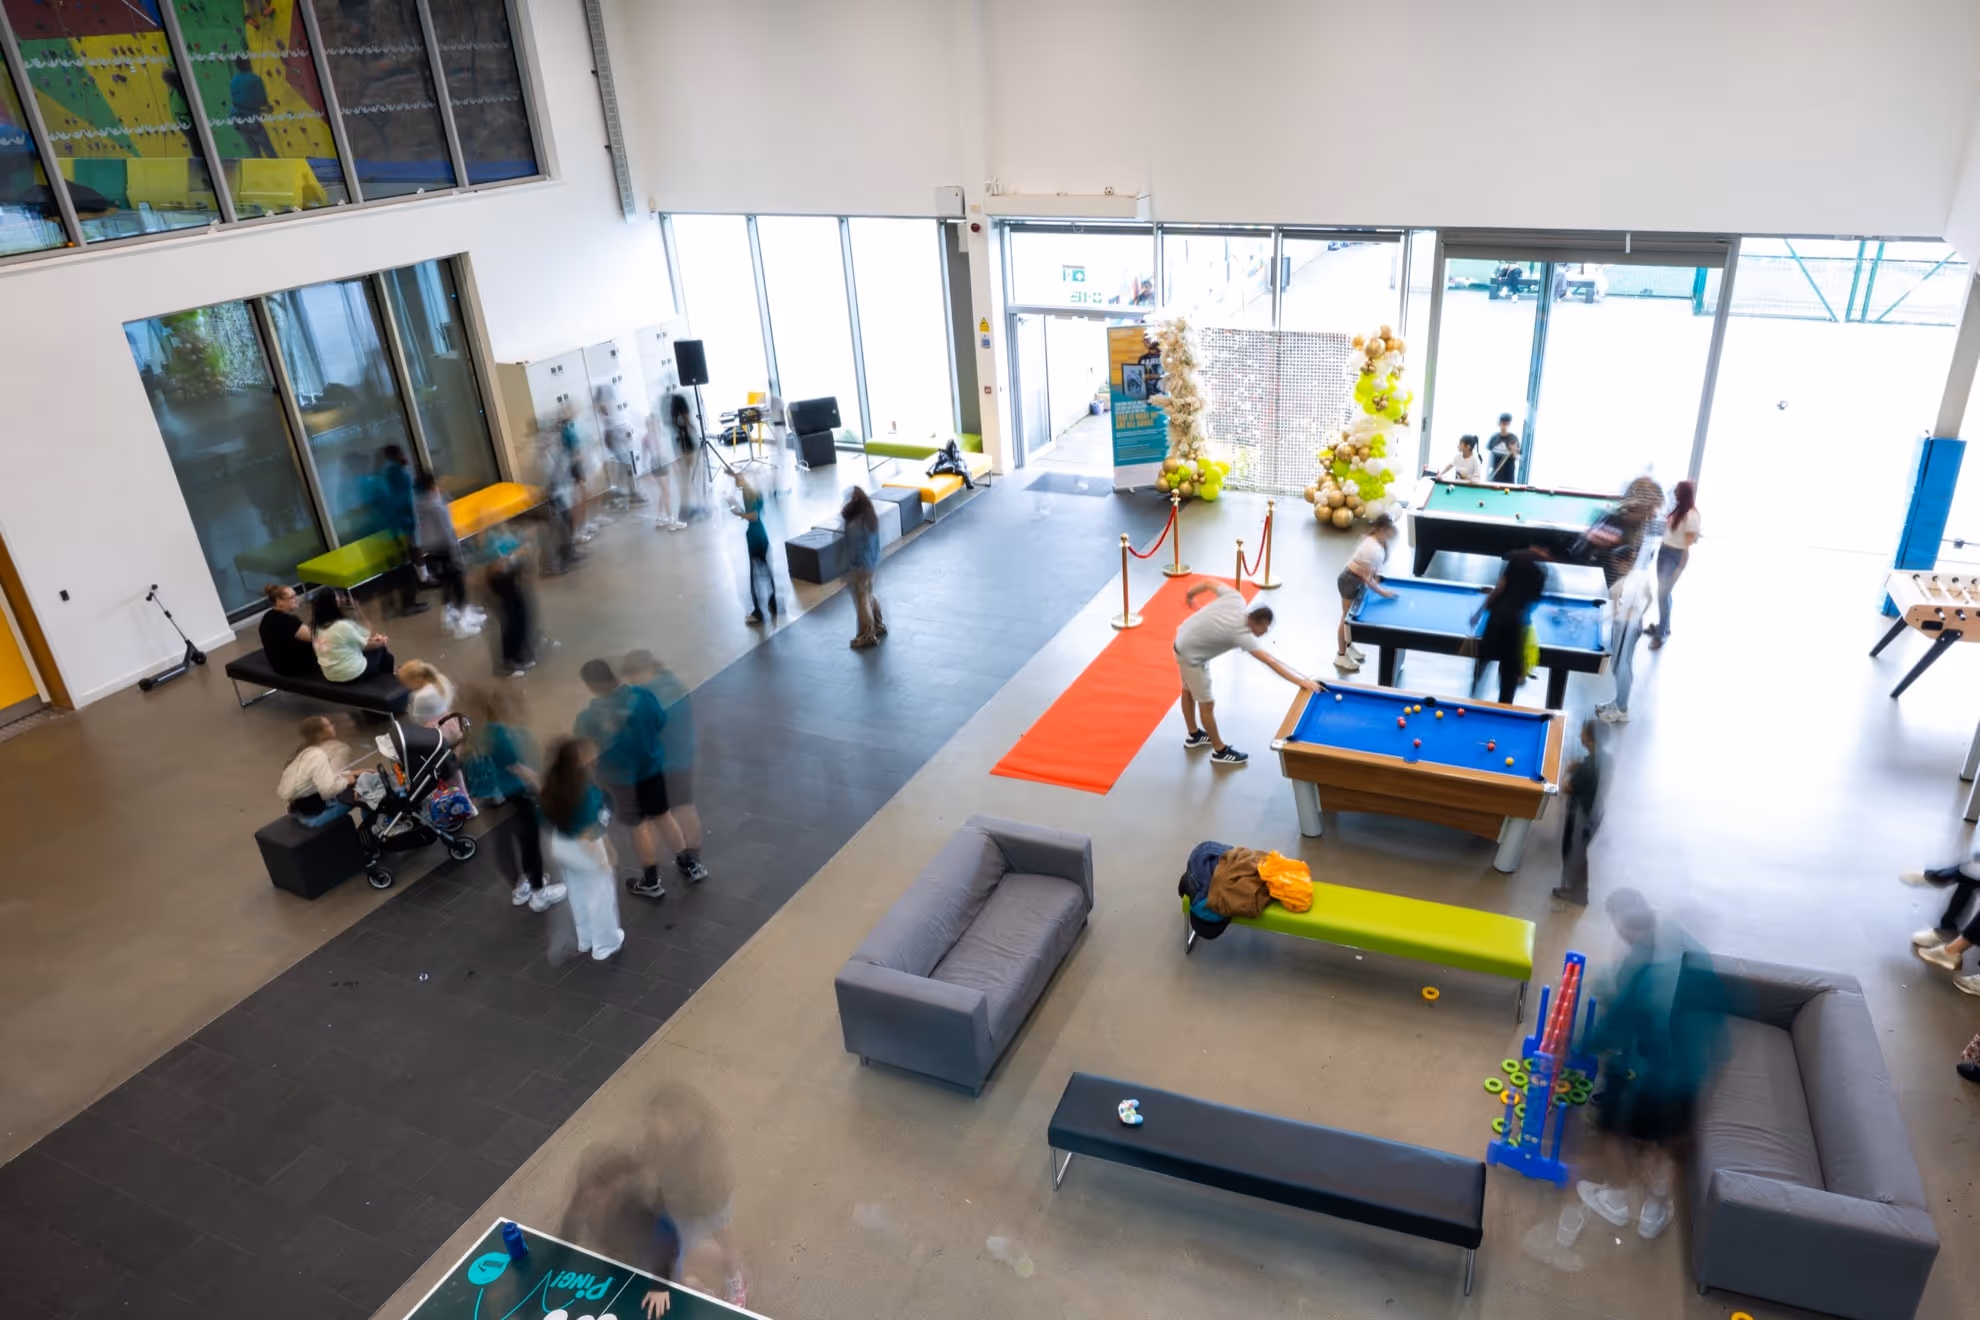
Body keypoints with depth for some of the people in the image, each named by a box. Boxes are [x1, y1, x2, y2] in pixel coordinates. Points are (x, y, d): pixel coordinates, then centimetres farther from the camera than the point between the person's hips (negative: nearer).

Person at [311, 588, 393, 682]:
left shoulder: (316, 627, -1)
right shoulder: (343, 626, -25)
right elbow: (365, 645, -7)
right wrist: (381, 642, 10)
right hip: (353, 674, -8)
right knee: (381, 650, 15)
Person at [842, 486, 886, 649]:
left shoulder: (854, 525, -28)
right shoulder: (872, 517, -3)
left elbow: (853, 551, -20)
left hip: (861, 566, -8)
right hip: (874, 562, 8)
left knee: (862, 600, 7)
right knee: (869, 594, 25)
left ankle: (867, 636, 16)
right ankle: (879, 626, 39)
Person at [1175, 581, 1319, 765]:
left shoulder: (1236, 599, -15)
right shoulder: (1240, 632, -32)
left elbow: (1209, 584, 0)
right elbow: (1270, 661, -34)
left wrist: (1189, 594, 21)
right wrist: (1301, 681, -35)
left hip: (1184, 639, 9)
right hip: (1192, 654, -9)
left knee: (1189, 690, 26)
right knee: (1207, 703, 4)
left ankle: (1194, 735, 46)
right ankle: (1220, 750, 19)